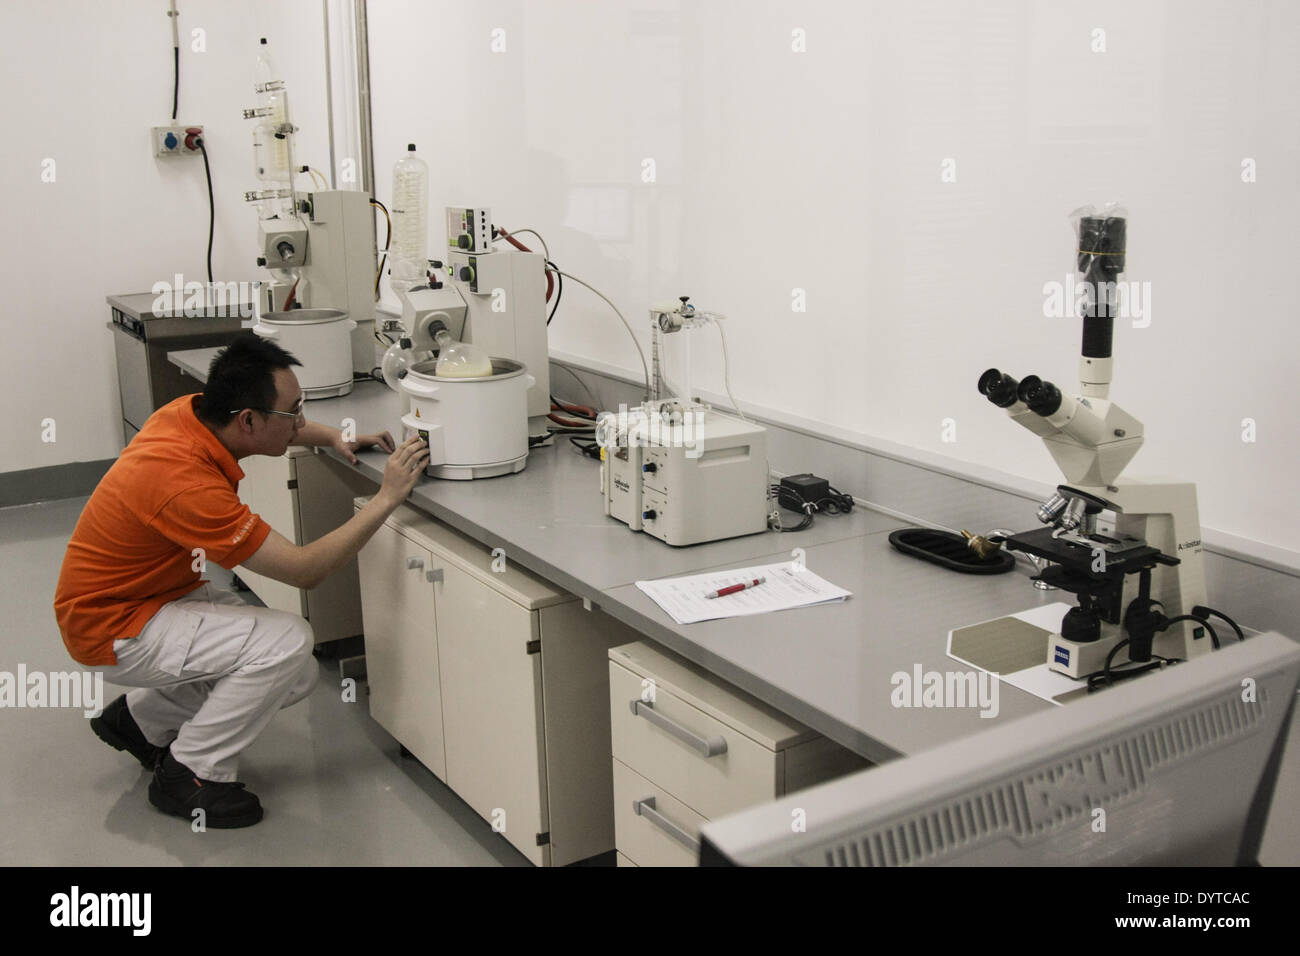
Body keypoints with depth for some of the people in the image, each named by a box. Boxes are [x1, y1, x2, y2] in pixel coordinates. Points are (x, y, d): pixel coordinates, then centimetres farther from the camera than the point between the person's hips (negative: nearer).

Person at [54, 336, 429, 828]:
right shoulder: (186, 483, -35)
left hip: (165, 593, 9)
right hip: (112, 630, -9)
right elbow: (305, 570, -29)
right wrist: (387, 498, -27)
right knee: (288, 641, -24)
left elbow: (273, 430, 16)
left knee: (295, 675, 1)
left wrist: (334, 437, -1)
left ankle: (139, 718, 19)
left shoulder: (191, 412, -10)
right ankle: (188, 775, -5)